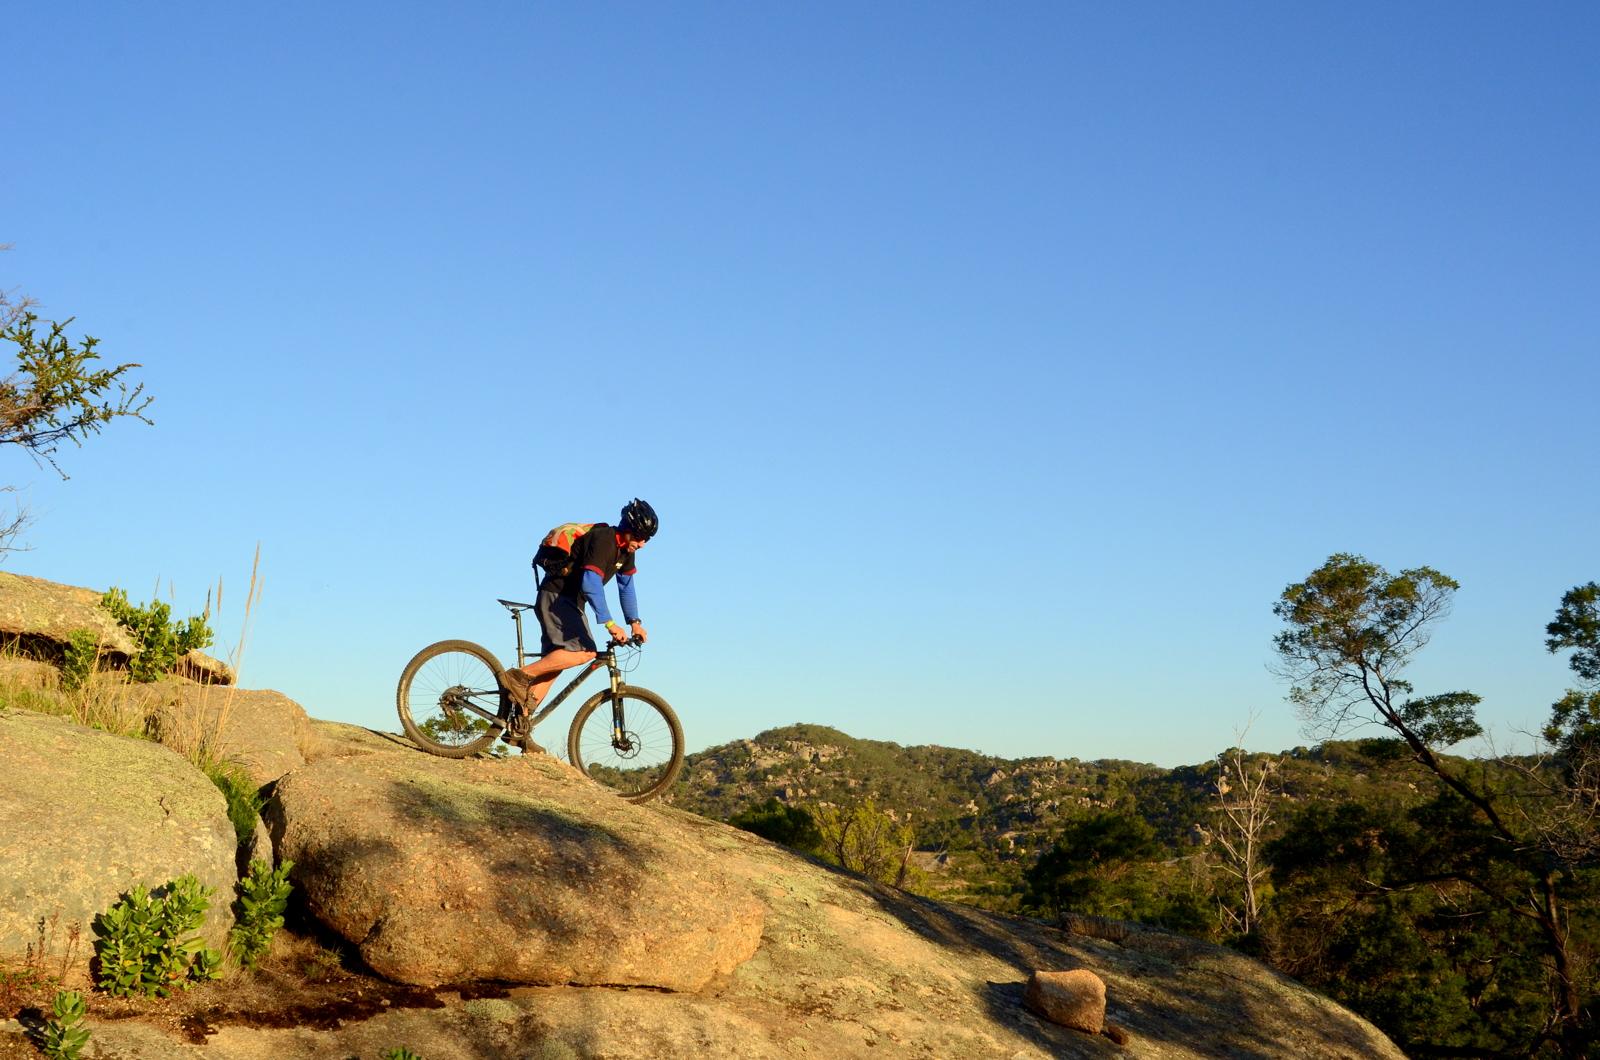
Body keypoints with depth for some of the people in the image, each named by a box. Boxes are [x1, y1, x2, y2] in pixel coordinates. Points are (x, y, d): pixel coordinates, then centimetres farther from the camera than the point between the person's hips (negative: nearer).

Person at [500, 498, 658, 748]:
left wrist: (634, 622, 13)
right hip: (555, 596, -10)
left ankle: (519, 727, 3)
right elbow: (591, 584, -32)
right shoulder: (603, 540, -21)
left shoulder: (624, 549, 9)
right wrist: (609, 623, -34)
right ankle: (520, 676, -21)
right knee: (584, 651, -24)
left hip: (570, 602, 10)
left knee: (552, 664, 5)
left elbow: (626, 586, 21)